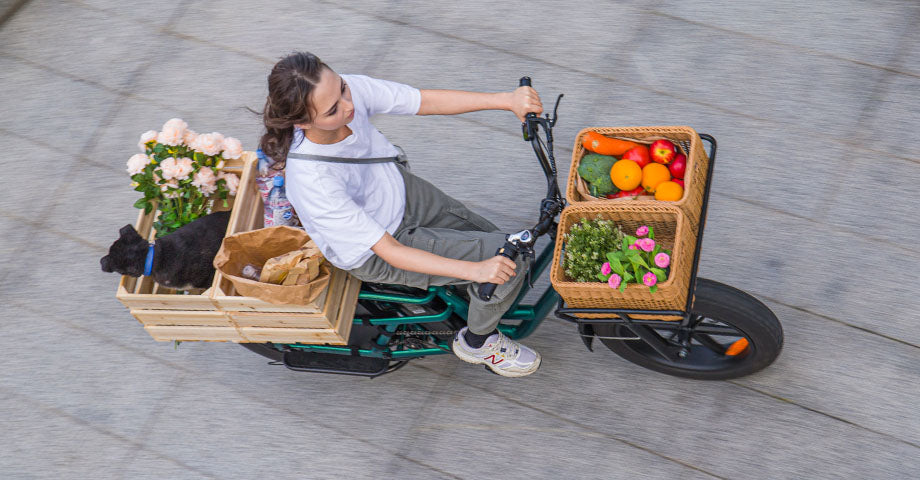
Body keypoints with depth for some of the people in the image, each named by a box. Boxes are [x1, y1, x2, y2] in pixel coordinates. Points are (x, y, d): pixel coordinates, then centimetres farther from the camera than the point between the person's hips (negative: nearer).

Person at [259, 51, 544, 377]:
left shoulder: (351, 89, -25)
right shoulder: (313, 182, -39)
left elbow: (428, 101, -15)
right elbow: (390, 252, -32)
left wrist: (506, 100, -26)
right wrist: (474, 270, -37)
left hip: (400, 191, 6)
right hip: (375, 256, -6)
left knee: (497, 253, 12)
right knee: (509, 260, -11)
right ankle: (476, 342, 17)